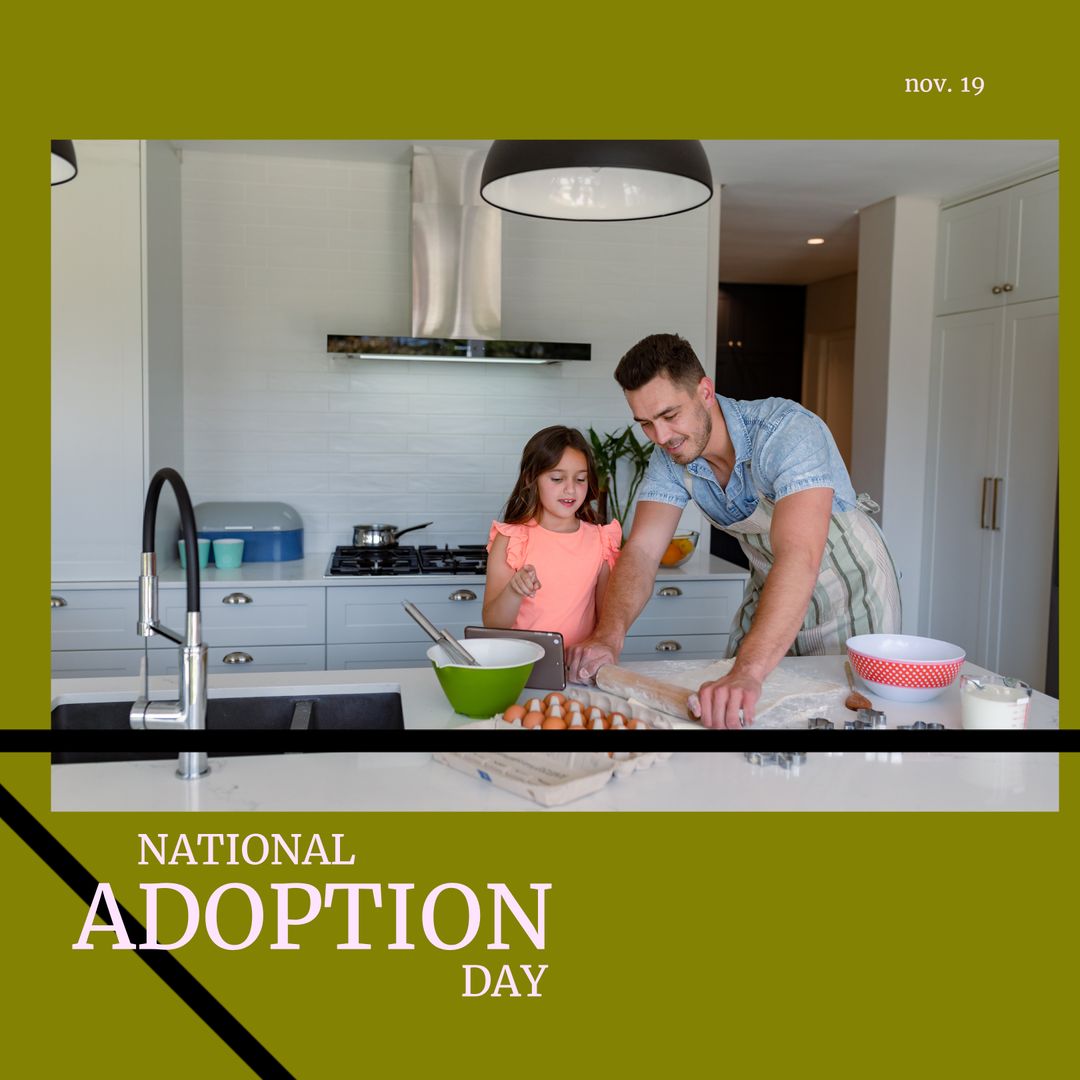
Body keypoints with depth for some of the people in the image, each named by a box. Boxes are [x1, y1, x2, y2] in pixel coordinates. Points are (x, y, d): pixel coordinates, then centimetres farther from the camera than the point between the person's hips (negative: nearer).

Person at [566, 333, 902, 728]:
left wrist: (748, 672, -58)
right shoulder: (670, 458, -13)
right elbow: (641, 552, -19)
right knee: (729, 705, 9)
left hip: (848, 588, -5)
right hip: (770, 590, 5)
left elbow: (800, 558, -46)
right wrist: (609, 635, -39)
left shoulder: (788, 432, -33)